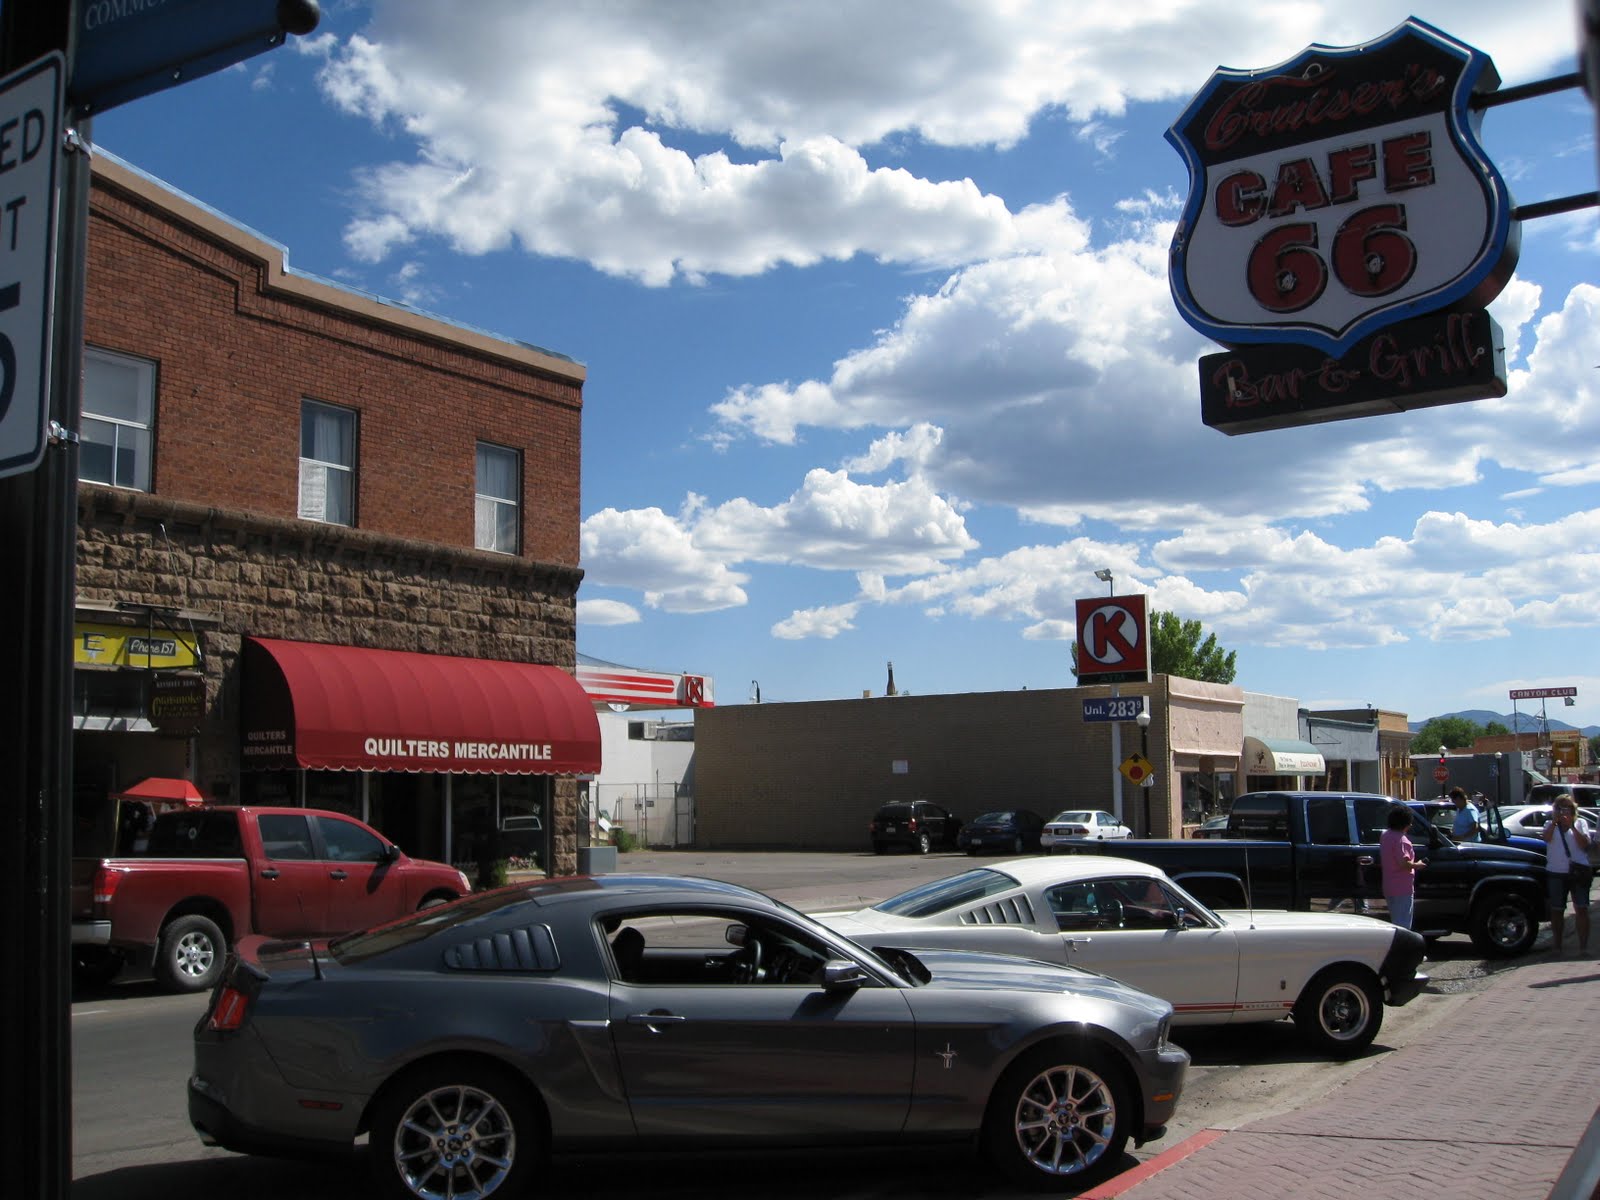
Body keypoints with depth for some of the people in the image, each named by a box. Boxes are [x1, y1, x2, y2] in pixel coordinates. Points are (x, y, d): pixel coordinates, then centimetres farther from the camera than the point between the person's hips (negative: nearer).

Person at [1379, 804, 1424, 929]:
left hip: (1389, 887, 9)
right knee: (1403, 925, -3)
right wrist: (1417, 865, -8)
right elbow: (1404, 864, -27)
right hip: (1402, 888, -9)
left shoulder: (1384, 835, 10)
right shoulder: (1401, 839, -20)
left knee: (1395, 922, 19)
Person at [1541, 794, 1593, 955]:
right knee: (1557, 910, 6)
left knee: (1581, 909, -6)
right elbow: (1546, 838, -10)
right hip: (1555, 873, 1)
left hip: (1578, 873, -1)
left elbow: (1585, 844, -5)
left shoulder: (1580, 823, 8)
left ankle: (1583, 945, -4)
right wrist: (1554, 822, -14)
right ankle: (1557, 945, 13)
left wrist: (1572, 826, -12)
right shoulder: (1550, 825, 10)